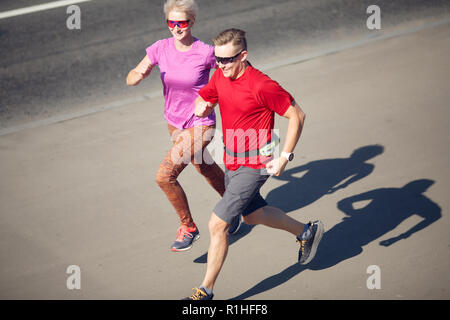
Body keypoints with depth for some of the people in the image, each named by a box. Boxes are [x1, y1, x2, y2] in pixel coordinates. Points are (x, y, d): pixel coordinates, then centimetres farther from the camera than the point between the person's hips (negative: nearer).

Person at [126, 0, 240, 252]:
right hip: (174, 122, 6)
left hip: (200, 125, -6)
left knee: (164, 177, -17)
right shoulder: (161, 49, -10)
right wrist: (138, 76, -34)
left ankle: (188, 227, 4)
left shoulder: (206, 53, -22)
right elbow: (131, 80, -12)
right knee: (205, 167, 27)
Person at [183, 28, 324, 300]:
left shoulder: (261, 85, -24)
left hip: (255, 165, -9)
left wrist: (285, 157, -19)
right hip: (232, 162, 9)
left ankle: (206, 291, 0)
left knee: (218, 224, -11)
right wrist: (201, 106, -13)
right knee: (252, 214, 27)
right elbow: (203, 98, 13)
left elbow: (297, 115, -17)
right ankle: (306, 231, 50)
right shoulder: (220, 76, -3)